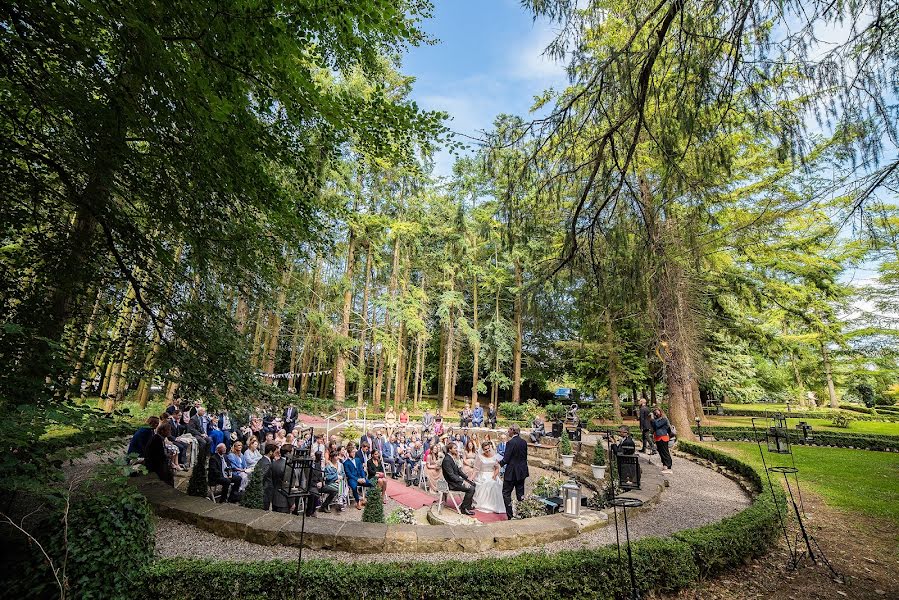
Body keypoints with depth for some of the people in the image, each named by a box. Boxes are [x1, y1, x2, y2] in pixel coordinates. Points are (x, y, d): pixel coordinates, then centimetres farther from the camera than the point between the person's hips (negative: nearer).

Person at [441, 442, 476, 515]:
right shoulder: (447, 460, -23)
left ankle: (467, 504, 19)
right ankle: (464, 508, -5)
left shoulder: (453, 458, 8)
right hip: (451, 483, -10)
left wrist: (467, 477, 5)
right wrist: (463, 482, -25)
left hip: (457, 479, 10)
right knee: (471, 489, -18)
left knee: (473, 484, 8)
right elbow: (451, 475, -25)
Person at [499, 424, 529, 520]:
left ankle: (510, 515, 6)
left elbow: (506, 459, -18)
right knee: (520, 493, 16)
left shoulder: (510, 443, -20)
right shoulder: (524, 442, 2)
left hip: (512, 472, -7)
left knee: (506, 493, 6)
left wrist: (500, 463, 1)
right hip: (522, 472, 7)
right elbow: (525, 457, 9)